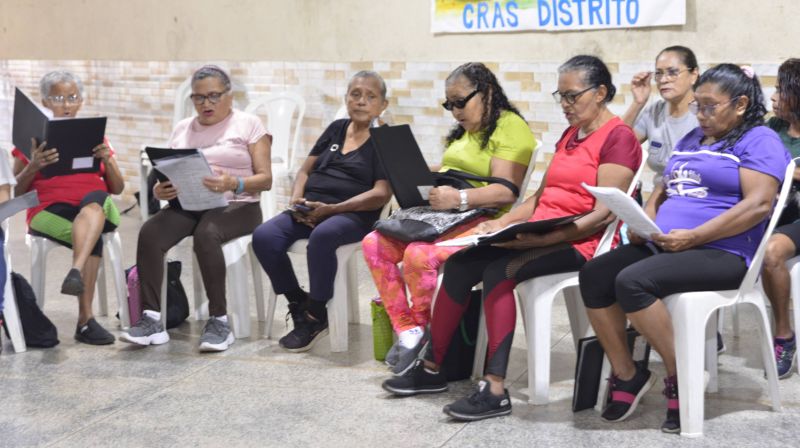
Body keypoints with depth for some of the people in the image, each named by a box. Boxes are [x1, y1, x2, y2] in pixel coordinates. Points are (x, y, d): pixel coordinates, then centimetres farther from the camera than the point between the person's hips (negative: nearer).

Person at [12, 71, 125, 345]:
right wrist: (33, 167, -13)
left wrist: (107, 161, -4)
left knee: (96, 199, -38)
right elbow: (15, 192, 7)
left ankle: (76, 272, -55)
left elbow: (117, 189, 16)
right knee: (93, 237, -35)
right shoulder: (34, 138, 12)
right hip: (49, 209, -1)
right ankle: (86, 319, -37)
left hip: (97, 206, 2)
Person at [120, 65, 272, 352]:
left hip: (235, 205, -4)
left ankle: (219, 321, -30)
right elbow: (167, 175, 18)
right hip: (186, 204, 4)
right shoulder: (182, 129, 21)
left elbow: (265, 179, -2)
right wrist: (159, 191, -8)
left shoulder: (249, 125, 7)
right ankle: (151, 320, -28)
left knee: (206, 234, -37)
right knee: (149, 233, -27)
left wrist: (234, 184, -23)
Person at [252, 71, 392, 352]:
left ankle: (316, 316, -21)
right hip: (310, 210, 5)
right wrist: (296, 199, -1)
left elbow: (381, 194, -8)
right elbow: (305, 170, 22)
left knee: (322, 235, -39)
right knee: (263, 236, -22)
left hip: (353, 214, -5)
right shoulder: (336, 129, 20)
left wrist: (331, 209, -16)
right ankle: (299, 305, -7)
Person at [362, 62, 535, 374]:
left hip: (483, 220, -9)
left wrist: (459, 198, -31)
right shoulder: (466, 130, 22)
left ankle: (421, 329, -6)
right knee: (374, 244, -11)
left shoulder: (511, 127, -8)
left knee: (419, 255, -32)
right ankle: (406, 330, -8)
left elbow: (507, 191, -18)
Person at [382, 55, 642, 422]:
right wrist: (503, 222, 3)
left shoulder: (618, 137, -7)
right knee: (458, 264, -9)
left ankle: (496, 391, -29)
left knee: (498, 271, -31)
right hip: (541, 236, 8)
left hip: (580, 242, -8)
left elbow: (604, 214, -16)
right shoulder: (569, 135, 21)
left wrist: (542, 237, -24)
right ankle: (432, 368, 1)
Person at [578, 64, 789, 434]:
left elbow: (758, 204, -16)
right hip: (664, 246, 8)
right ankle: (626, 374, -5)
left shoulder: (759, 141, -2)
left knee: (632, 281, -31)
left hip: (721, 253, -8)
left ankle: (679, 377, -14)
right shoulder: (692, 140, 23)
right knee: (593, 275, -14)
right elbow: (664, 191, 26)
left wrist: (693, 237, -22)